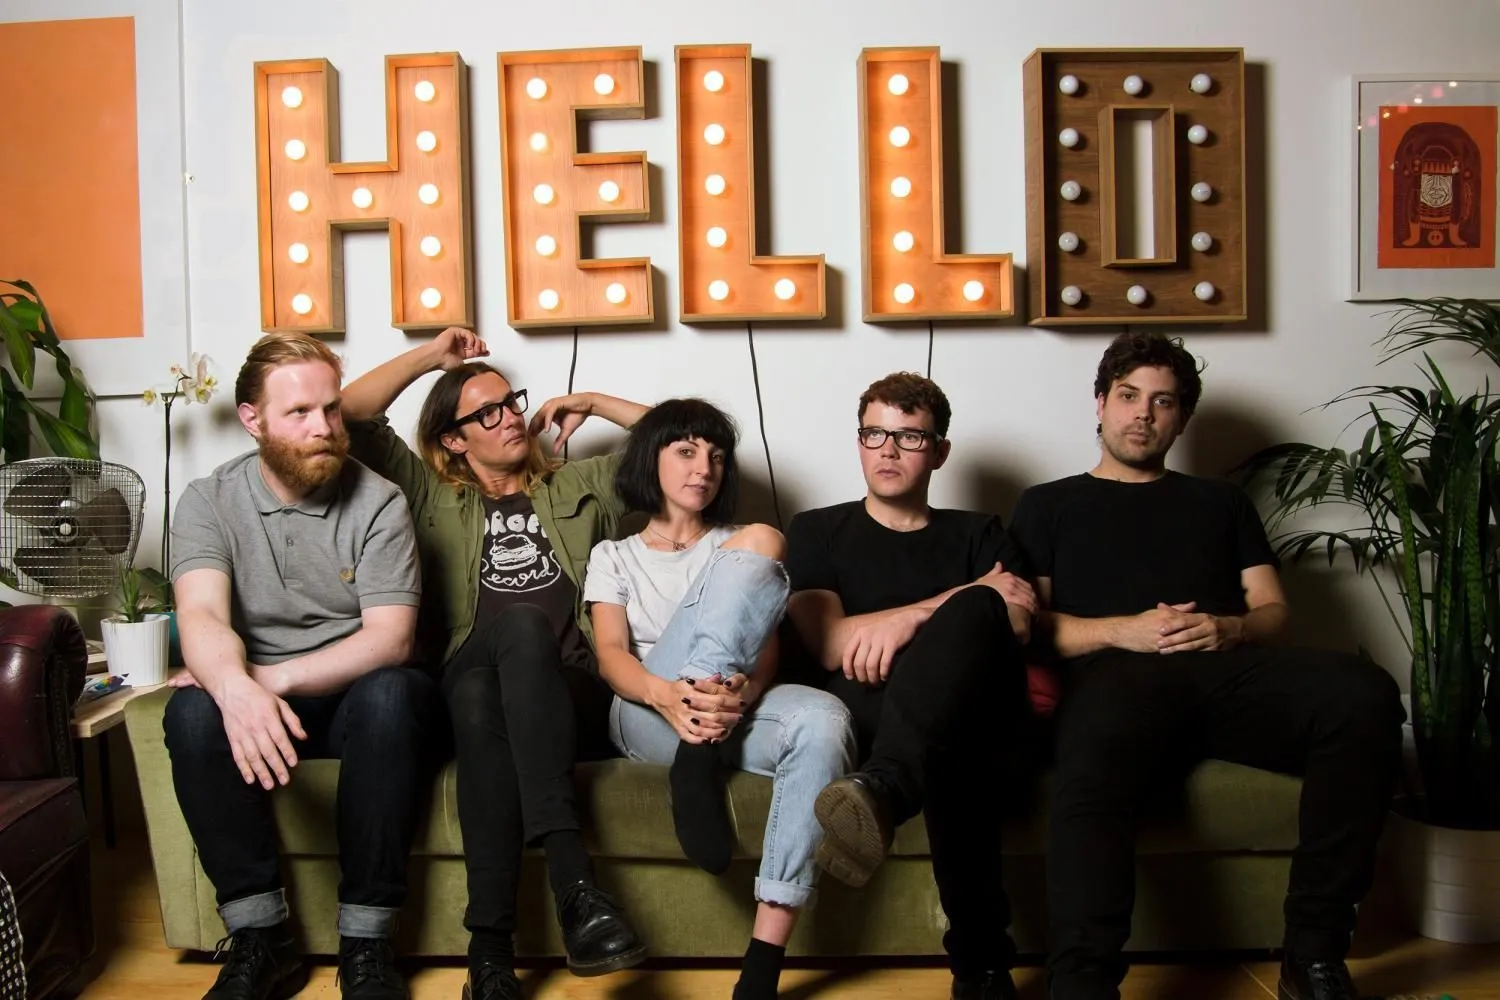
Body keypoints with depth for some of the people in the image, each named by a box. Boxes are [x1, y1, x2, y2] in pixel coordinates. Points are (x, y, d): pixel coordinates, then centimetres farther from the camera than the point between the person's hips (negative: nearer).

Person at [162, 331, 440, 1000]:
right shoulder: (207, 502, -2)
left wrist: (276, 678, -29)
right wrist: (235, 687, -43)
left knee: (391, 694, -34)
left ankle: (366, 944, -24)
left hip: (356, 695, -1)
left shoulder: (377, 503, -6)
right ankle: (259, 940, -18)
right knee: (193, 713, -30)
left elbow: (391, 638, -16)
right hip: (256, 700, 2)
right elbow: (201, 615, -19)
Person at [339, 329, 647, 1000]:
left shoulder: (578, 488, 28)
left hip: (575, 699, 1)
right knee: (517, 622, -38)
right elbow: (349, 416, 15)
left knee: (521, 626, -37)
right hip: (472, 683, 0)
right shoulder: (432, 496, 24)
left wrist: (592, 403, 23)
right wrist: (431, 357, 19)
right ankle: (573, 880, -46)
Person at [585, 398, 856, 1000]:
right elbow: (611, 655, 1)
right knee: (759, 542, -20)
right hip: (648, 715, -2)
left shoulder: (733, 549, 23)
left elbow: (765, 651, 7)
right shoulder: (614, 556, 20)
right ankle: (697, 768, -28)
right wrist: (665, 694, -25)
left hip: (734, 709, 3)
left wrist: (742, 692, -20)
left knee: (823, 721, -37)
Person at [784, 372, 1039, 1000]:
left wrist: (908, 620, -15)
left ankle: (883, 789, -62)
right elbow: (829, 646, 1)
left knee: (974, 613, -39)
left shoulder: (979, 535, 26)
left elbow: (1017, 625, 3)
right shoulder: (818, 532, 22)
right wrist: (962, 601, -4)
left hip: (982, 714, 1)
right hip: (868, 712, -1)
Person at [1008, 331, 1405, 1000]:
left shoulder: (1220, 501, 33)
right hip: (1116, 673, -3)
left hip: (1228, 669, 3)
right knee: (1092, 768, -41)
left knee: (1364, 694, -30)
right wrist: (1123, 630, -6)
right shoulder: (1048, 505, 25)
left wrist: (1229, 629, -1)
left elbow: (1274, 612, 23)